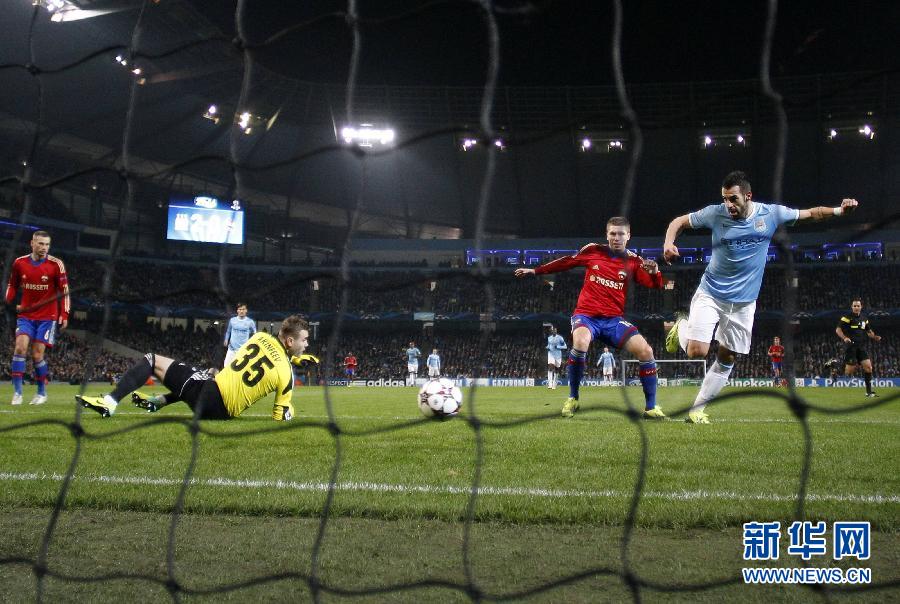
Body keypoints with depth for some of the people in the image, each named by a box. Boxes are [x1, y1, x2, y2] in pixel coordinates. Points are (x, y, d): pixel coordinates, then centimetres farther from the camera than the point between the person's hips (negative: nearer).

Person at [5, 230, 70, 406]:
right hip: (25, 315, 2)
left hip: (47, 316, -2)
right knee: (20, 347, -13)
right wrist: (8, 302, -2)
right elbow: (12, 285, 15)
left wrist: (64, 314, -9)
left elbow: (64, 290, -3)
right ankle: (17, 392, -9)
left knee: (37, 355, -4)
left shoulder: (56, 264, -8)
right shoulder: (19, 263, 0)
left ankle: (42, 392, 13)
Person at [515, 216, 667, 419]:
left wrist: (654, 272, -29)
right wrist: (535, 271, 20)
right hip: (586, 315, -2)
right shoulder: (593, 251, 3)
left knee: (645, 351, -17)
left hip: (613, 319, 2)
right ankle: (573, 399, -16)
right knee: (580, 343, -35)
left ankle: (651, 408, -3)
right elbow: (566, 262, 15)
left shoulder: (633, 261, 3)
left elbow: (655, 284, -6)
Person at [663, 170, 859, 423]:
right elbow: (679, 221, -1)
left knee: (727, 359, 7)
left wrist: (838, 210, -9)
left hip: (743, 302, 3)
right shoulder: (715, 213, -12)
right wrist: (668, 243, -20)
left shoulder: (771, 213, -7)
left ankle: (698, 408, 20)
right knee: (697, 351, -16)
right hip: (710, 294, -2)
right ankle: (681, 328, 19)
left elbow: (811, 213, 7)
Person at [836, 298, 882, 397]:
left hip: (862, 347, 6)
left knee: (868, 366, -3)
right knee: (850, 369, -9)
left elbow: (868, 331, 26)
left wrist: (875, 337, 6)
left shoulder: (864, 318, 15)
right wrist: (844, 338, -27)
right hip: (851, 347, -6)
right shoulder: (847, 317, -5)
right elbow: (838, 329, -10)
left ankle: (869, 391, 2)